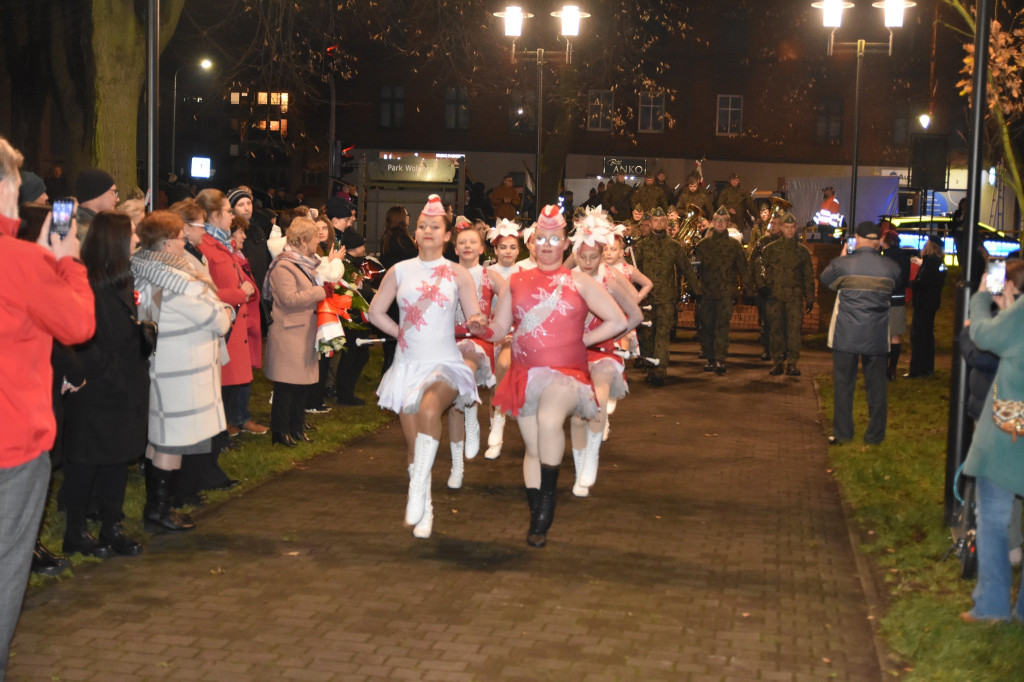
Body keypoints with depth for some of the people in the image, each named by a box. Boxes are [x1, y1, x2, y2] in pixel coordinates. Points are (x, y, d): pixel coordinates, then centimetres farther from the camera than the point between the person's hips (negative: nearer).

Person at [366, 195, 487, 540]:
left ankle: (418, 489, -26)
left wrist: (478, 324, -17)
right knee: (414, 442, 4)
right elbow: (376, 312, 14)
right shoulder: (399, 271, 8)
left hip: (445, 363, -2)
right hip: (408, 364, 3)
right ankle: (424, 511, 19)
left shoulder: (457, 274, 4)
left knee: (429, 409, -34)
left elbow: (474, 318, 4)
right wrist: (403, 333, 5)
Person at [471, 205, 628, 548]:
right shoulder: (516, 282, 12)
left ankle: (547, 504, -21)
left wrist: (583, 340, -3)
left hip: (566, 374, -4)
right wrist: (481, 329, -9)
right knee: (533, 451, 7)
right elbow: (499, 327, 11)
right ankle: (536, 519, 17)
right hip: (525, 375, 4)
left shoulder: (578, 282, 4)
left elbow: (618, 321, 4)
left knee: (549, 418, -33)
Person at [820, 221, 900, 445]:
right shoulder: (891, 267, -4)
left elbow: (825, 278, 9)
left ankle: (842, 433, 13)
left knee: (843, 384, 9)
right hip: (877, 337, 2)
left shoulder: (842, 264, -9)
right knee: (876, 385, 10)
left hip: (846, 334, -1)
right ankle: (875, 435, 15)